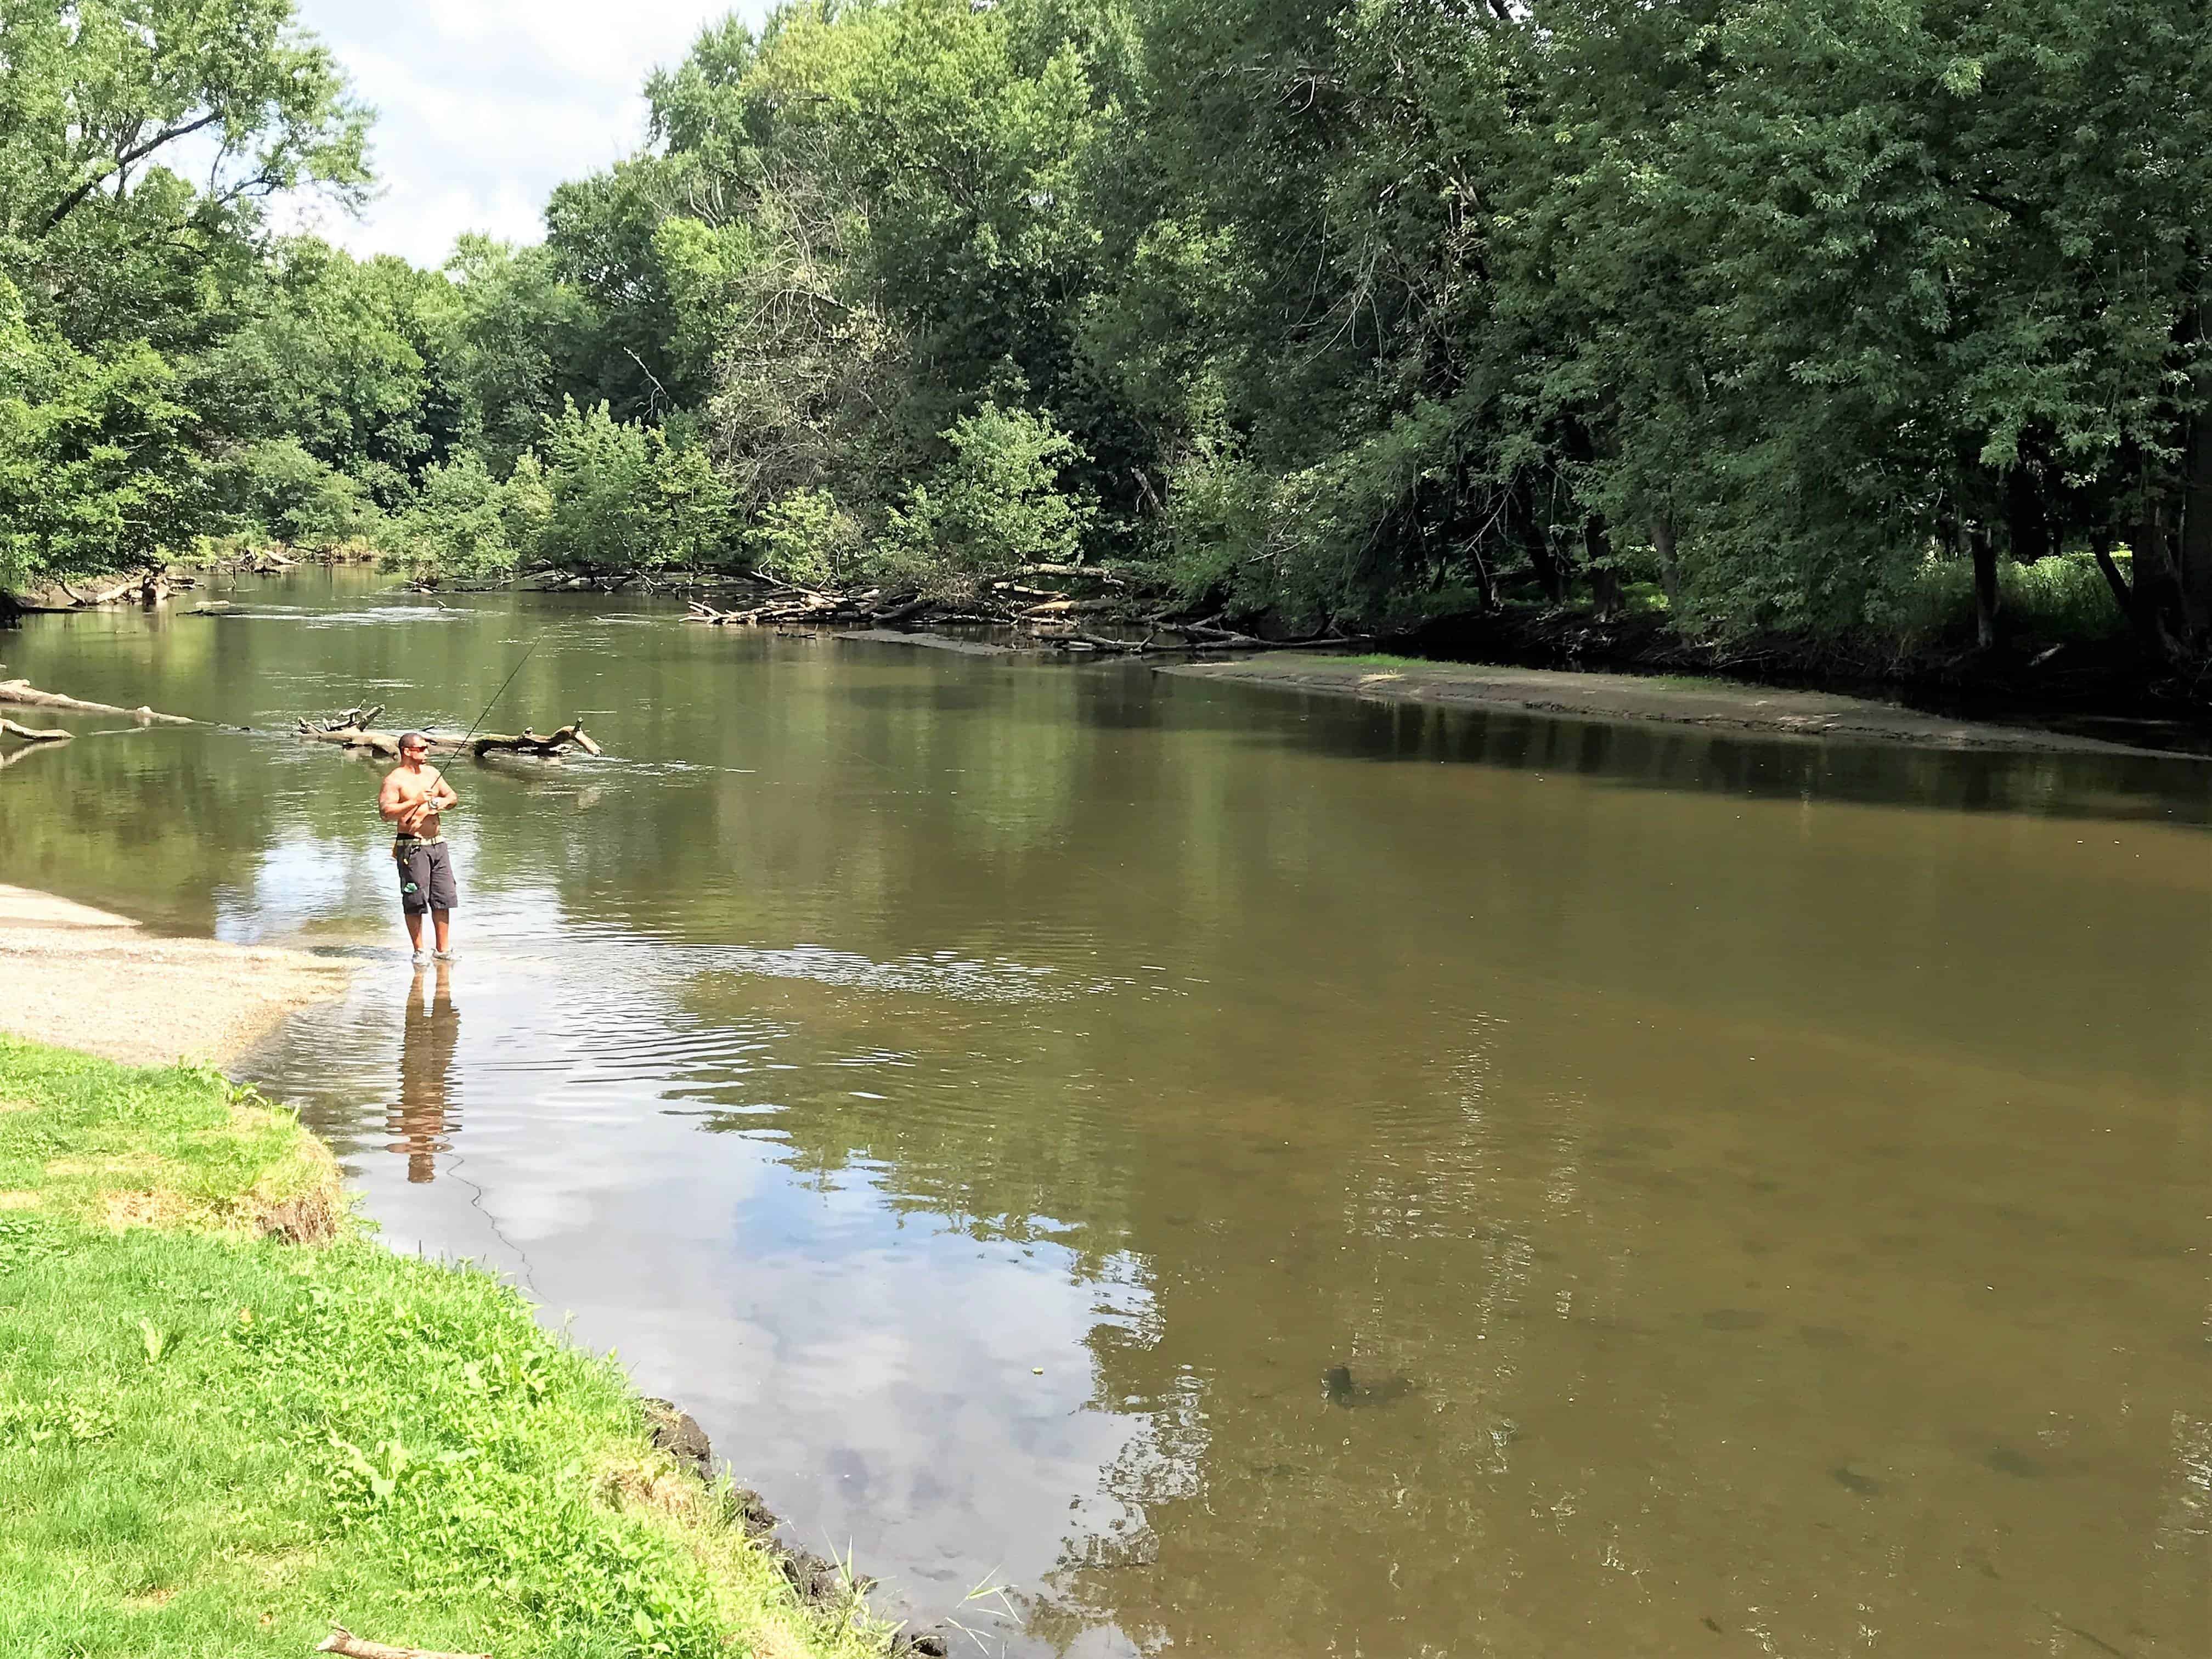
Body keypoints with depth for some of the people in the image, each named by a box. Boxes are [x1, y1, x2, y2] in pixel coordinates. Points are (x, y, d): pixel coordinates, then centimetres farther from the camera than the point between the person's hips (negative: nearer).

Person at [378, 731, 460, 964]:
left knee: (443, 897, 7)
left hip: (437, 843, 6)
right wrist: (416, 802, -22)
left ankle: (444, 949, 15)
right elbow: (385, 812, -17)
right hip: (411, 846, -6)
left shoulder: (432, 773, 14)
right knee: (416, 900, -3)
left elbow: (453, 798, 19)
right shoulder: (395, 779, -7)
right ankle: (419, 952, 7)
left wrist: (440, 802, -3)